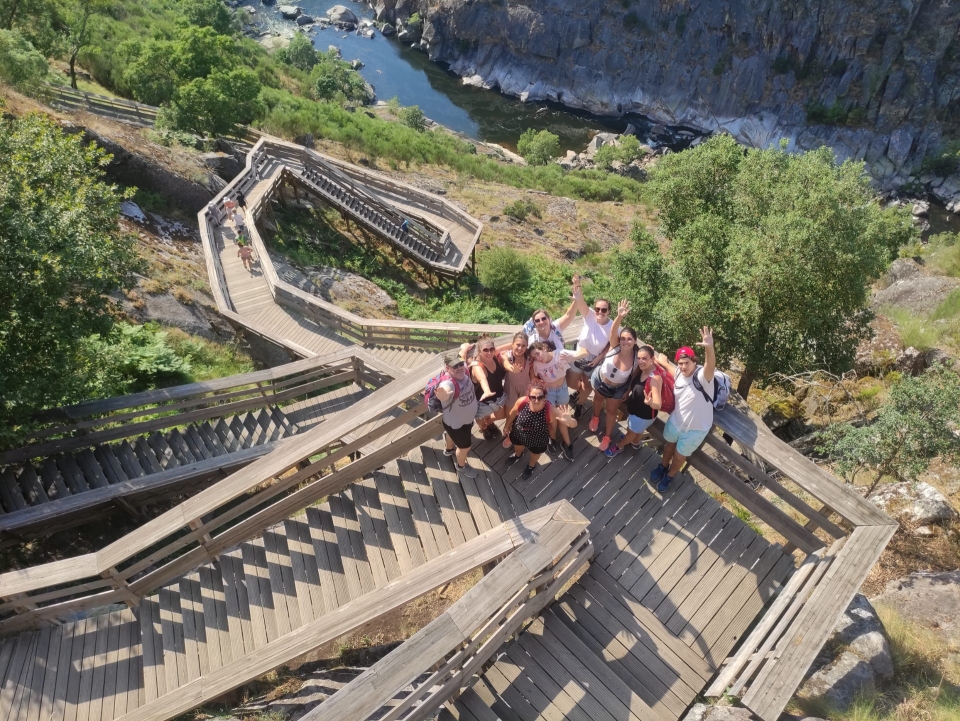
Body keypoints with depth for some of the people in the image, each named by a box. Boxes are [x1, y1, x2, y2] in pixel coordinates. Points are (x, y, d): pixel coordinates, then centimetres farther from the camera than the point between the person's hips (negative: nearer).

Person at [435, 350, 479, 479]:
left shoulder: (464, 371, -23)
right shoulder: (448, 383, -44)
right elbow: (443, 394, -70)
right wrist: (442, 395, -90)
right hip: (456, 424, -7)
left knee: (454, 435, 37)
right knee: (465, 447, 18)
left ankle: (449, 449, 69)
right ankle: (461, 467, 50)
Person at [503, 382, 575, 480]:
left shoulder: (551, 410, -40)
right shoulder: (521, 402, -35)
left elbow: (574, 424, -38)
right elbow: (513, 413, -11)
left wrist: (569, 420, -61)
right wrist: (507, 426, 6)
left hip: (538, 440, -1)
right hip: (518, 434, 1)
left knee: (535, 453, 32)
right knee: (518, 447, 36)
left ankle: (531, 466, 69)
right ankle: (518, 455, 74)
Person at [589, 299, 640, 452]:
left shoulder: (636, 358, -30)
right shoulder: (615, 347, -32)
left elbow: (633, 378, -13)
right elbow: (613, 332, -52)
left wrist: (627, 393, -4)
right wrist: (619, 317, -70)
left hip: (618, 388, 0)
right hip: (600, 380, 1)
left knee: (612, 411, 18)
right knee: (598, 399, 29)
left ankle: (607, 437, 41)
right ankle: (595, 418, 61)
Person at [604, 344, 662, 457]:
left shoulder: (655, 378, -39)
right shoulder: (642, 369, -16)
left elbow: (658, 405, -45)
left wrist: (650, 402, -64)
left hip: (645, 414, -7)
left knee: (632, 431, 23)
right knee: (638, 430, 35)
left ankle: (619, 446, 50)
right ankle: (635, 443, 63)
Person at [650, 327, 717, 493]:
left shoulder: (702, 376, -32)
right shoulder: (679, 372, -13)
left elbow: (710, 366, -58)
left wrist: (709, 347, -74)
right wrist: (663, 361, 2)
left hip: (695, 428, -4)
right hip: (676, 421, 5)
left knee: (680, 455, 19)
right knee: (670, 444, 29)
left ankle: (670, 476, 48)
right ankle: (663, 466, 59)